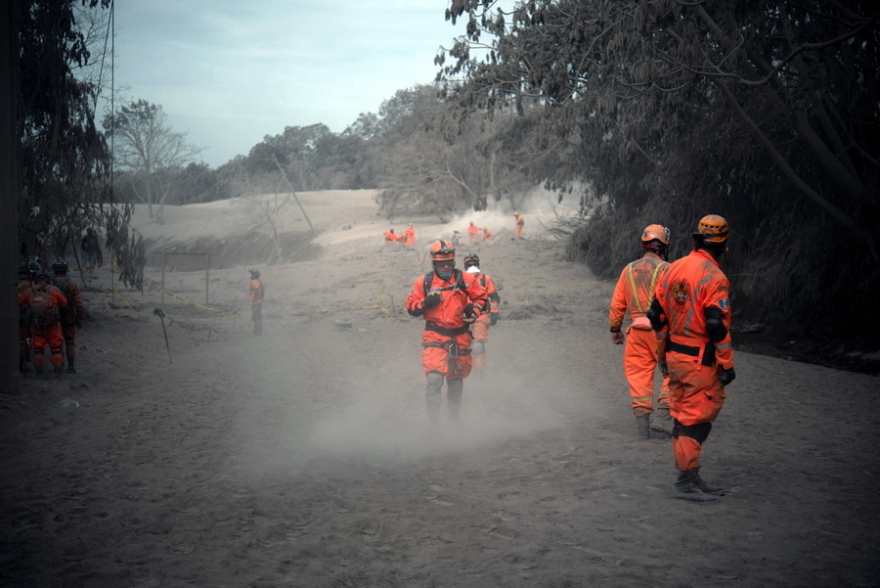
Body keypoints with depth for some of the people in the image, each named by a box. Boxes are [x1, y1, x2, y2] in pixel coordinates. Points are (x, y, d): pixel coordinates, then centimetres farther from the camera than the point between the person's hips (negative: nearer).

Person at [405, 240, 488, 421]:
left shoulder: (465, 279, 1)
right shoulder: (424, 282, 2)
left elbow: (481, 297, 9)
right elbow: (410, 307, 3)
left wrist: (474, 310, -11)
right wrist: (426, 303, -16)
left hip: (460, 337, 2)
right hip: (434, 336, -2)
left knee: (456, 381, 15)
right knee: (434, 378, -20)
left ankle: (454, 418, 35)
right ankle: (433, 420, -15)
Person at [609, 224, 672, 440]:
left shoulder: (629, 270, 9)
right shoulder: (665, 269, -5)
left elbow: (617, 304, 12)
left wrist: (615, 329, 22)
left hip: (637, 331, 4)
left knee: (639, 375, 10)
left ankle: (642, 425, 11)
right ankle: (662, 416, -2)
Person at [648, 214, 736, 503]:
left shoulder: (672, 269, 7)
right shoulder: (714, 278, -17)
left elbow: (656, 316, 11)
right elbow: (717, 326, -20)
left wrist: (662, 354, 21)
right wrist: (727, 365, -12)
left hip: (674, 357, 8)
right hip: (700, 361, -8)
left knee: (684, 418, 15)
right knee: (696, 421, -1)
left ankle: (691, 477, 25)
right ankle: (686, 482, 3)